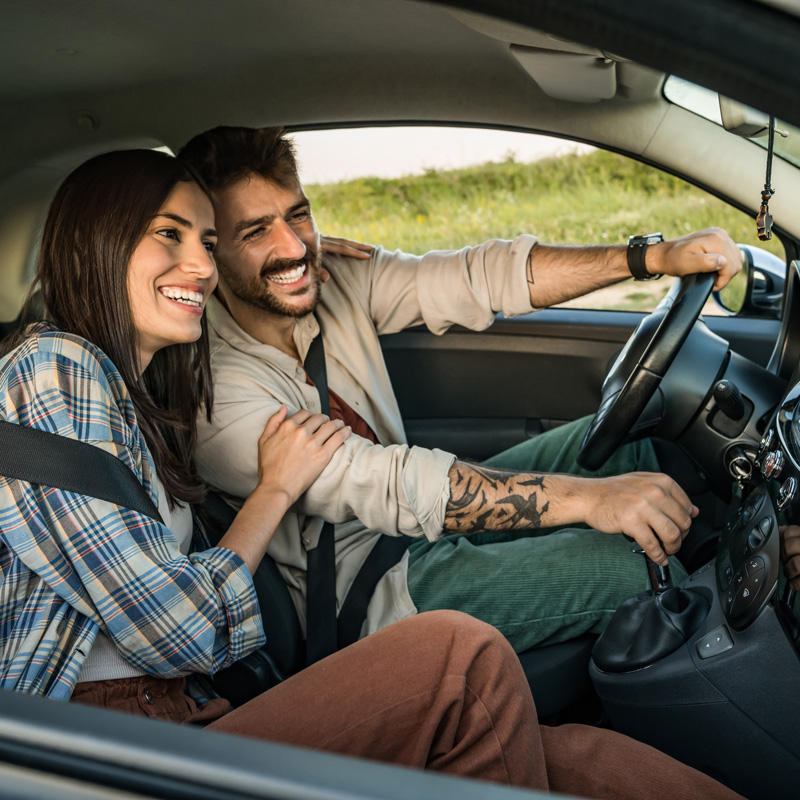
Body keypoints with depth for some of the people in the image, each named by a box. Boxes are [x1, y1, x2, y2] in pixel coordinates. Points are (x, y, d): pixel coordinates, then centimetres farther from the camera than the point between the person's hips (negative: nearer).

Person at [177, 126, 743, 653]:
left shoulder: (337, 275, -5)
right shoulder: (211, 387, -26)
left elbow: (477, 278, -9)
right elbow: (379, 483, -34)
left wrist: (654, 257, -19)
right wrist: (588, 496, -39)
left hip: (423, 519, 8)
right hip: (366, 592, -8)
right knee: (632, 565, -18)